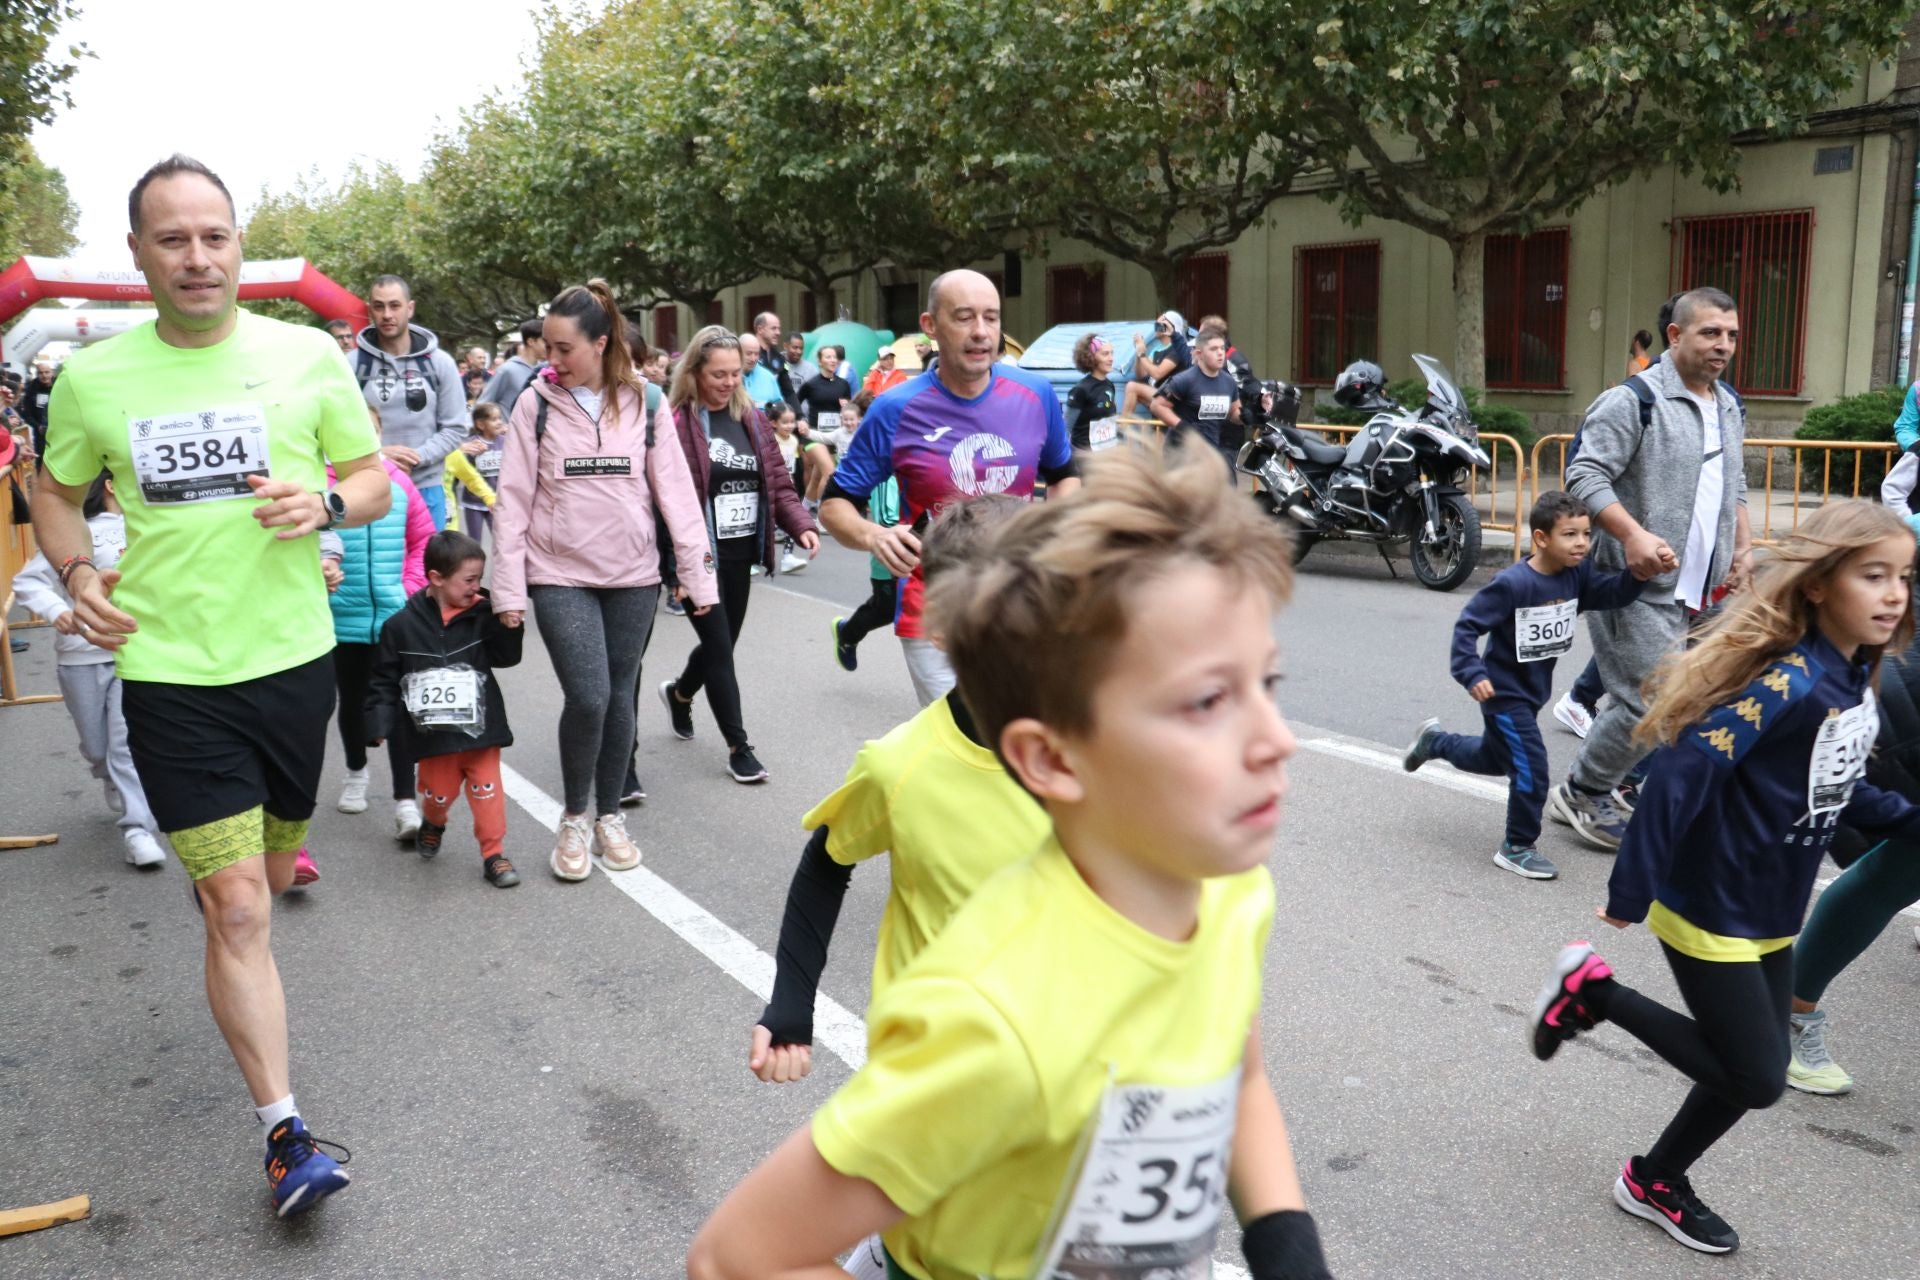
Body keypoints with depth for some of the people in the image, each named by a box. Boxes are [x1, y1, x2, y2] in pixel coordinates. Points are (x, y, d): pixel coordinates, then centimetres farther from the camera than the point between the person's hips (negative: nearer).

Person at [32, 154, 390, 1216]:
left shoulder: (307, 354, -1)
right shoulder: (92, 378, 0)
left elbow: (375, 482, 6)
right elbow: (55, 492, 16)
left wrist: (326, 503, -16)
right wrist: (76, 574, -3)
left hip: (293, 658, 2)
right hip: (170, 673, -1)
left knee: (270, 874, 20)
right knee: (239, 909, -5)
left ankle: (204, 864, 57)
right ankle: (284, 1128, 5)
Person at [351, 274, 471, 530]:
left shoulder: (440, 363, 4)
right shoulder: (352, 364, -1)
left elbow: (456, 427, 2)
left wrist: (417, 457, -11)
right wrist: (374, 453, -17)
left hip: (425, 490, 1)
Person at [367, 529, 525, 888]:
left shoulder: (482, 616, -1)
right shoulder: (401, 625, -4)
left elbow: (506, 656, -2)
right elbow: (385, 680, 2)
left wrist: (506, 624, -16)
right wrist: (379, 725, -2)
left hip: (480, 725, 1)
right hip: (432, 731, 0)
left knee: (486, 790, 0)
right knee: (439, 792, 12)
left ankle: (494, 853, 11)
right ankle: (433, 824, 45)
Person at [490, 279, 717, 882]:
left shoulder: (645, 402, 0)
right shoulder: (537, 404, -2)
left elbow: (675, 490, 1)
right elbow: (513, 499, -1)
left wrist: (698, 573, -3)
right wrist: (508, 588, -5)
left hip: (633, 576, 2)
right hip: (560, 577, -2)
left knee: (619, 698, 10)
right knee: (587, 698, -11)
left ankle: (609, 815, 28)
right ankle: (573, 818, 12)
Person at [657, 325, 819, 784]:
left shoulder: (751, 418, 8)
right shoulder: (674, 423, -13)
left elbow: (777, 480, 10)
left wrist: (801, 524, -7)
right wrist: (679, 568, -19)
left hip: (739, 554, 7)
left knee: (722, 642, 18)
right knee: (719, 647, -3)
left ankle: (679, 692, 48)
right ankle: (739, 747, 10)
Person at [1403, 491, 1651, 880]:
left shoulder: (1576, 575, -5)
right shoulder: (1512, 583, -26)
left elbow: (1613, 593, -15)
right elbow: (1467, 625, -23)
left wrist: (1639, 572, -34)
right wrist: (1473, 674, -30)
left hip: (1535, 689, 8)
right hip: (1504, 692, -8)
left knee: (1493, 758, 26)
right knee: (1531, 771, -8)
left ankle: (1434, 741, 50)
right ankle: (1516, 848, 10)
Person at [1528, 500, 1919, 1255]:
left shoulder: (1854, 680, 1)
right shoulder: (1785, 682, -26)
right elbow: (1681, 776, -29)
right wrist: (1630, 893, -26)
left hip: (1771, 917, 8)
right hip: (1710, 913, -8)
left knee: (1752, 1071, 16)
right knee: (1756, 1079, 1)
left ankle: (1655, 1183, 35)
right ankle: (1594, 990, 13)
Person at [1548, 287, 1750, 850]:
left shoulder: (1730, 409, 16)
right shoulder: (1634, 400, -11)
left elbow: (1734, 488, 27)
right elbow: (1584, 475, -18)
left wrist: (1743, 549, 15)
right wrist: (1633, 535, -28)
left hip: (1699, 592, 8)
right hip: (1639, 587, -8)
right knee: (1651, 705, -11)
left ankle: (1585, 794, 25)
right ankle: (1583, 794, 10)